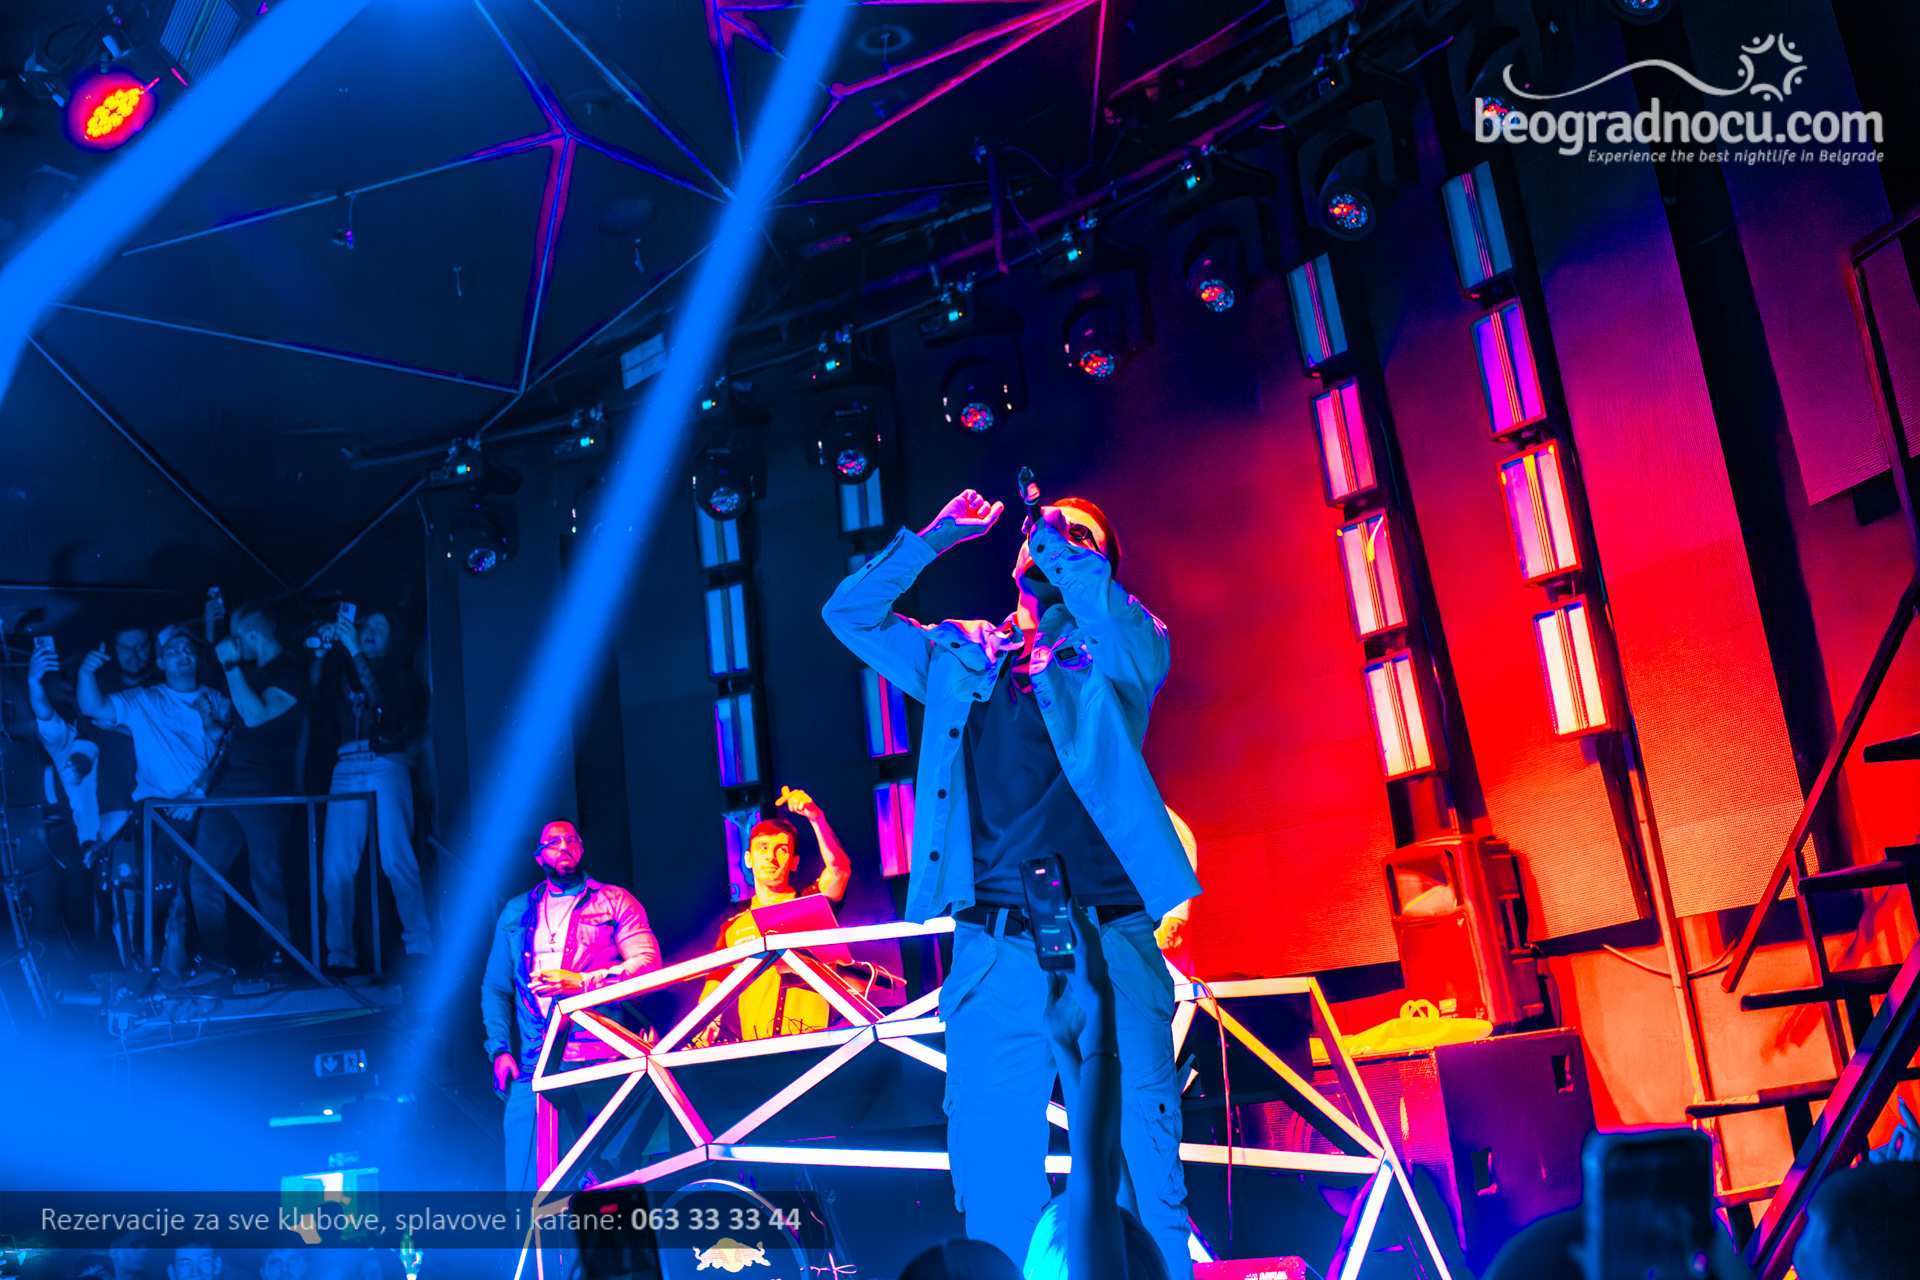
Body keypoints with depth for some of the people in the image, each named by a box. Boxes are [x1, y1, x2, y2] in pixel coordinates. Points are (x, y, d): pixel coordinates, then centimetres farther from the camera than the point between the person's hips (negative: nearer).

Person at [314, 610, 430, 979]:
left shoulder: (400, 676, 13)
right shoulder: (344, 674, 21)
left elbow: (381, 697, -7)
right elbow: (316, 687, 3)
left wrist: (355, 652, -9)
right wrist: (323, 648, -9)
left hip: (386, 767, -3)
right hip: (347, 771, 3)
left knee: (395, 860, -13)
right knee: (335, 866, -6)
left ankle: (419, 945, -8)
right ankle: (340, 955, -1)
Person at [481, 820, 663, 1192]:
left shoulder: (615, 901, 9)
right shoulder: (516, 912, 20)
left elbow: (648, 964, -4)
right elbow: (495, 986, 18)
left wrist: (579, 982, -15)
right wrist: (500, 1049, 3)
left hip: (602, 1063, -2)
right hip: (534, 1065, 3)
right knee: (525, 1180, -6)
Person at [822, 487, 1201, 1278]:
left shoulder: (1119, 655, 11)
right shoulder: (962, 657, 20)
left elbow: (1120, 621, -13)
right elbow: (849, 614, 20)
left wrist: (1057, 541, -4)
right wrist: (936, 538, 15)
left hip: (1109, 948, -2)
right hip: (993, 954, 3)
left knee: (1142, 1166, -4)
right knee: (992, 1180, 2)